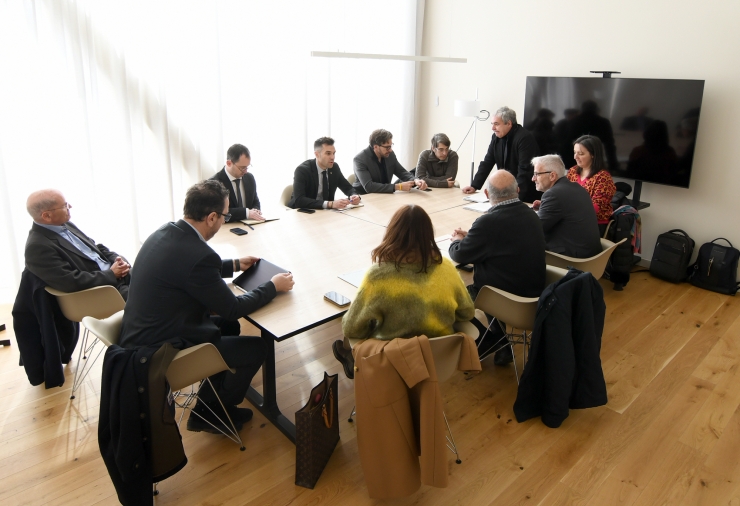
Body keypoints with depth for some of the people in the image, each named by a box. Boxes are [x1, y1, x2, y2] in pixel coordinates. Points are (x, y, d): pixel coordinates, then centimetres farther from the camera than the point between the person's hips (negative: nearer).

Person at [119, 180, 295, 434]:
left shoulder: (165, 232, -2)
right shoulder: (198, 254, -29)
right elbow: (232, 308, -16)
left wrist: (234, 265, 22)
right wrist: (273, 286, -3)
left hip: (140, 334, 9)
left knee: (229, 326, 23)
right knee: (257, 348, 1)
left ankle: (208, 405, 31)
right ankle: (214, 414, 23)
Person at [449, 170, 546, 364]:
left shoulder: (489, 221, -23)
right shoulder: (530, 214, 1)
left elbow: (459, 255, -10)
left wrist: (457, 240, 11)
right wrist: (469, 238, 13)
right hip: (534, 293, 7)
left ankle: (486, 342, 25)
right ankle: (499, 343, 29)